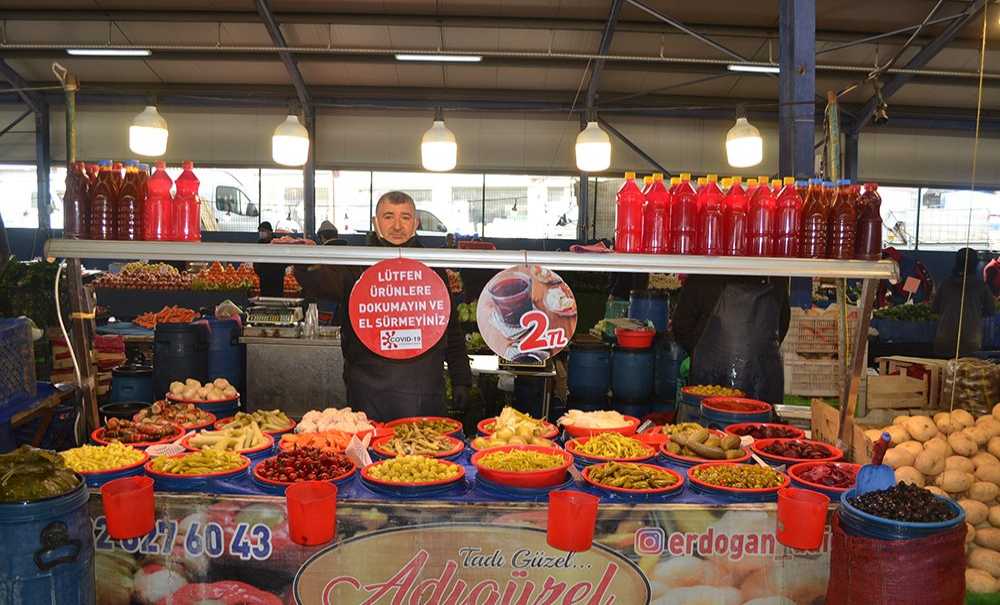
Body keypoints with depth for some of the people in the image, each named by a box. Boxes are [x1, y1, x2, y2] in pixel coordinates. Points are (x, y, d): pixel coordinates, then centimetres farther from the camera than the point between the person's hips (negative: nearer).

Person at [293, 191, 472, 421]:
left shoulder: (433, 269, 9)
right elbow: (317, 282, -17)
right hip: (369, 391, -1)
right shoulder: (355, 266, 2)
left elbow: (453, 330, 13)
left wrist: (461, 380, 11)